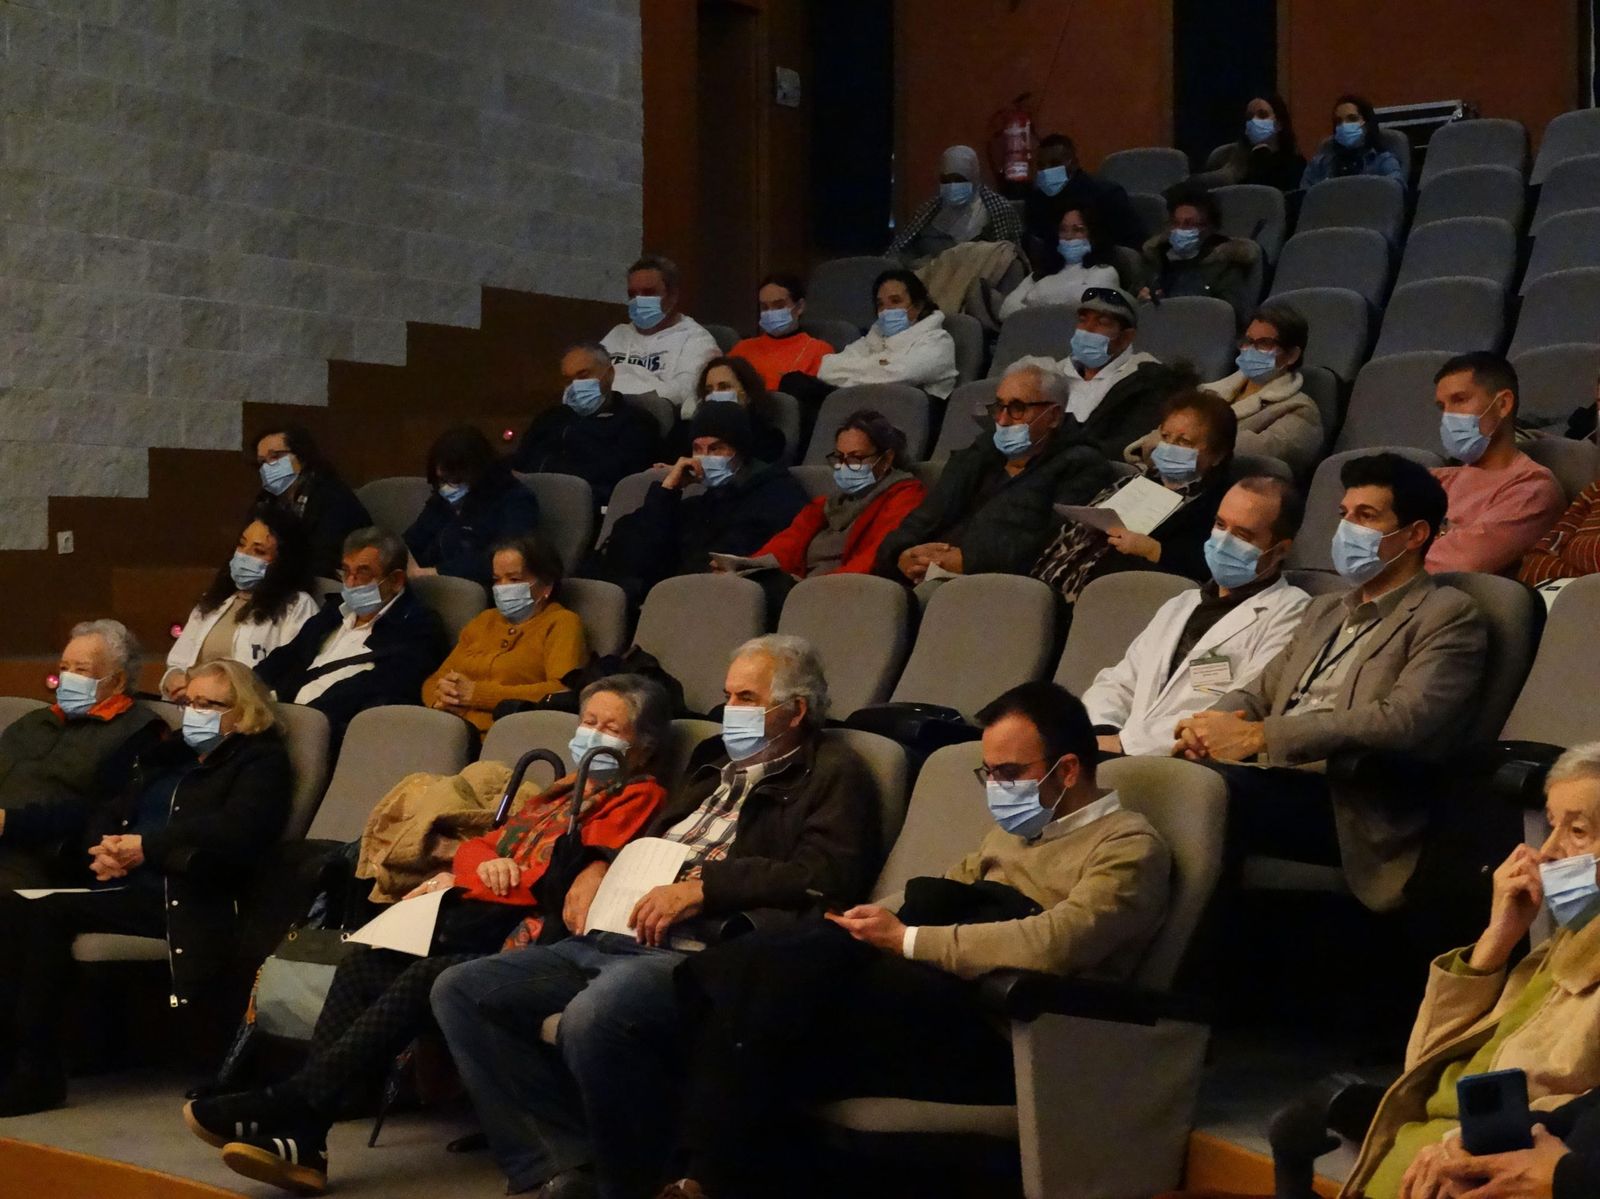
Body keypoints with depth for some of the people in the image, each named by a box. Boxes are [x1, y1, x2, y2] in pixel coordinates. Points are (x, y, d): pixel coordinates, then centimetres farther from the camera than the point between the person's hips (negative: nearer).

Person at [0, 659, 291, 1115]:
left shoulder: (261, 762, 5)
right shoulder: (166, 755, 29)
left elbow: (235, 829, -13)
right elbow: (110, 813, 25)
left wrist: (148, 847, -13)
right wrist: (105, 847, 1)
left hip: (178, 895, -7)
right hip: (119, 883, 7)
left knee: (51, 912, -28)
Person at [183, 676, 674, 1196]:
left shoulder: (640, 796, 6)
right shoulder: (562, 791, 31)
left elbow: (565, 882, -8)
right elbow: (476, 847, 25)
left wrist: (461, 883, -2)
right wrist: (485, 865, -1)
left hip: (528, 929, -7)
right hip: (480, 917, 7)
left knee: (427, 976, -32)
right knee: (368, 958, -19)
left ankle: (291, 1102, -36)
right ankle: (300, 1134, -30)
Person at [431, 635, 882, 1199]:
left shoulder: (832, 774, 4)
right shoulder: (714, 761, 27)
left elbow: (827, 874, -12)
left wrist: (702, 887, -16)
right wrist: (599, 867, 14)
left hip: (697, 955, -9)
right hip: (608, 942, 9)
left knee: (593, 1017, -38)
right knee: (459, 989, -6)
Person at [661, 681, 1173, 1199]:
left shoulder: (1129, 846, -1)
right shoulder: (1014, 828, 26)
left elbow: (1055, 943, -18)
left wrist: (906, 939, -14)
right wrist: (874, 920, 5)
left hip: (1002, 1035, -8)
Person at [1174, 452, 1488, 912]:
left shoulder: (1448, 616, 3)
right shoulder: (1325, 611, 29)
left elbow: (1401, 721, -12)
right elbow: (1260, 692, 25)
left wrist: (1259, 735, -17)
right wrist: (1211, 726, -1)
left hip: (1346, 806, -7)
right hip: (1271, 781, 7)